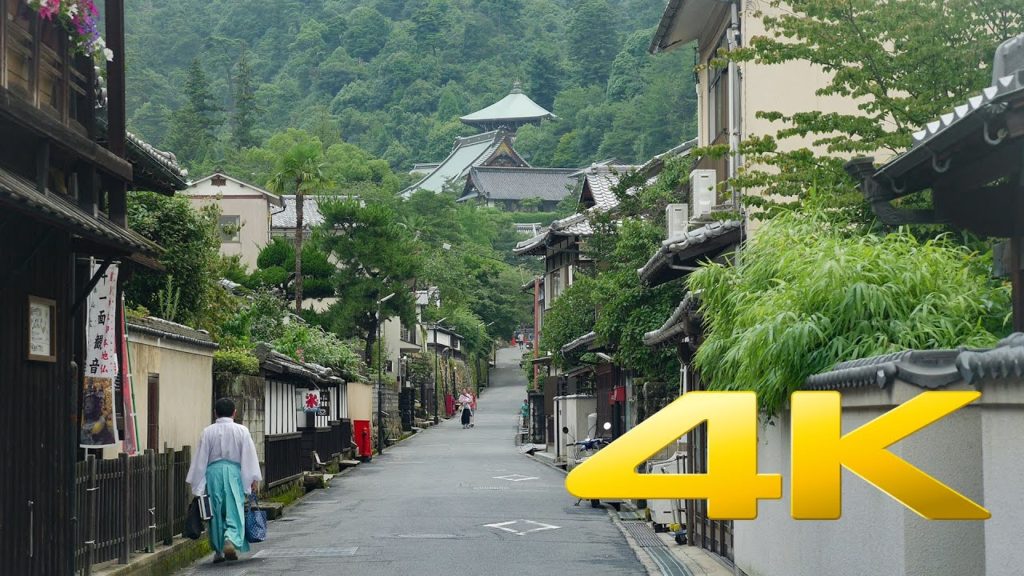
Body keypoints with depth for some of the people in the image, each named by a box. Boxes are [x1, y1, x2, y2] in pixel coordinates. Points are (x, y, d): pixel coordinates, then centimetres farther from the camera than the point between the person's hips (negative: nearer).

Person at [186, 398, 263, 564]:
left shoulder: (208, 432, 2)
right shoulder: (241, 431, -1)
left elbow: (201, 458, 2)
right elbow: (249, 456, -2)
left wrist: (197, 484, 7)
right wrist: (253, 479, 2)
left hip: (213, 472, 1)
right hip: (233, 472, -1)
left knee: (216, 512, 10)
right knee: (234, 509, 0)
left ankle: (218, 550, 16)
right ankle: (231, 540, -24)